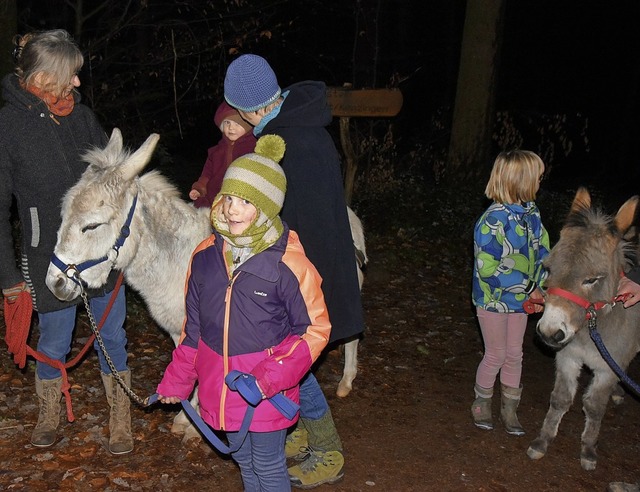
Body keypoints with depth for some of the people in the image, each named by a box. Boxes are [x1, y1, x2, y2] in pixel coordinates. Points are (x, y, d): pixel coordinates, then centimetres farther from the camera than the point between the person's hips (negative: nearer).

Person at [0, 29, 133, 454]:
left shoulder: (82, 115, -1)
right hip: (49, 260, -3)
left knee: (113, 338, 13)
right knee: (53, 344, 15)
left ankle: (120, 420, 31)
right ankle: (50, 415, 41)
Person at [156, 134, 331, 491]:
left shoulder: (288, 262, -19)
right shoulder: (206, 254, -3)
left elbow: (316, 329, -13)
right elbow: (194, 325, 8)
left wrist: (274, 377, -23)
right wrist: (178, 380, 12)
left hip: (267, 393, -5)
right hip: (219, 385, 5)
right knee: (243, 460, 24)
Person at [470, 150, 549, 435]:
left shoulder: (531, 212, -2)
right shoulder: (494, 220, -25)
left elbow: (542, 251, 3)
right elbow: (488, 268, -26)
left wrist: (541, 285, -12)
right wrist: (528, 288, -23)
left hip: (520, 298, 6)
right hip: (493, 298, -6)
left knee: (514, 355, 16)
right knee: (496, 355, 9)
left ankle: (509, 409, 33)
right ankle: (481, 404, 33)